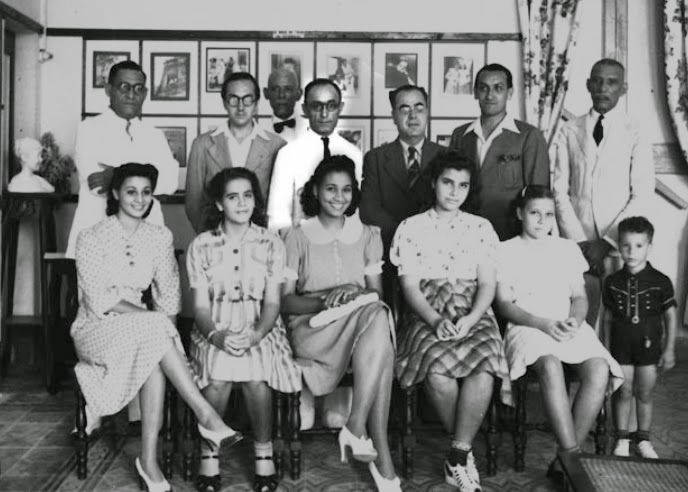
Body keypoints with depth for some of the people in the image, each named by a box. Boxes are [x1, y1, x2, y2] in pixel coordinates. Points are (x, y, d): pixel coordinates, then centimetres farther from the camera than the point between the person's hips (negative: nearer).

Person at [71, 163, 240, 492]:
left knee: (156, 360, -33)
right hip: (96, 330, -3)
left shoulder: (160, 236, 7)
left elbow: (169, 293, 5)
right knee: (154, 327, -34)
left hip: (143, 331, 3)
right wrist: (153, 318, -22)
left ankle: (149, 461, -29)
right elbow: (99, 300, -14)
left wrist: (164, 323, -16)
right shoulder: (92, 238, -6)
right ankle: (206, 415, -36)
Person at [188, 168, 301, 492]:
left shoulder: (271, 244, 3)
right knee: (218, 376, -30)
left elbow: (272, 302, -1)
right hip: (215, 330, 0)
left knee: (255, 376, -30)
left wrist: (255, 335, -20)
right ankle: (209, 455, -10)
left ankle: (264, 454, -8)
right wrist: (216, 335, -22)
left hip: (260, 328, 0)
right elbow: (200, 306, -2)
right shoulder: (201, 246, 2)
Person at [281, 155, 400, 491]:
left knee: (378, 315, -36)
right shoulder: (297, 237, 6)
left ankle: (356, 427, -32)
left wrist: (357, 292, -14)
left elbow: (378, 294, 9)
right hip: (312, 328, -3)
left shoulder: (368, 236, 15)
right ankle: (381, 453, -33)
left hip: (363, 323, 3)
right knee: (379, 334, -35)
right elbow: (285, 300, 1)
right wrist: (324, 301, -18)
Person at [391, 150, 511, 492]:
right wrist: (436, 320, -18)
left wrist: (469, 319, -14)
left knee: (483, 370, -32)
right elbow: (409, 285, 1)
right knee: (438, 370, -33)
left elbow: (487, 284, 7)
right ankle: (466, 450, -10)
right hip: (427, 313, -1)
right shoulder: (410, 228, 9)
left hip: (473, 313, 1)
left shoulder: (481, 228, 14)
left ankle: (457, 456, -17)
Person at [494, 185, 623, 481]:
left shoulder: (568, 248, 17)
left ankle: (565, 460, -21)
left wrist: (574, 321, -9)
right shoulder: (506, 251, 6)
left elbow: (580, 297, 15)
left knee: (599, 370, -28)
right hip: (527, 327, -3)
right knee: (551, 366, -38)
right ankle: (573, 456, -32)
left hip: (569, 327, 4)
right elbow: (504, 304, 0)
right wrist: (543, 324, -15)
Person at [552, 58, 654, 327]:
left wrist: (607, 242, -10)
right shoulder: (570, 131, 7)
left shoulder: (635, 136, 3)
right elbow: (560, 189, 3)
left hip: (620, 244, -1)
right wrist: (580, 241, -5)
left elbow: (642, 194, -2)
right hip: (576, 244, 1)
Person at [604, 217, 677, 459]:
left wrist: (669, 349, -2)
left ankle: (643, 439, 24)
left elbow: (670, 316, 0)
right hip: (621, 345, 1)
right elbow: (608, 317, 6)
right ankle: (622, 439, 20)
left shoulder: (660, 282, -6)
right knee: (623, 392, 5)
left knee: (645, 393, 8)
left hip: (649, 344, -1)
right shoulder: (613, 282, -1)